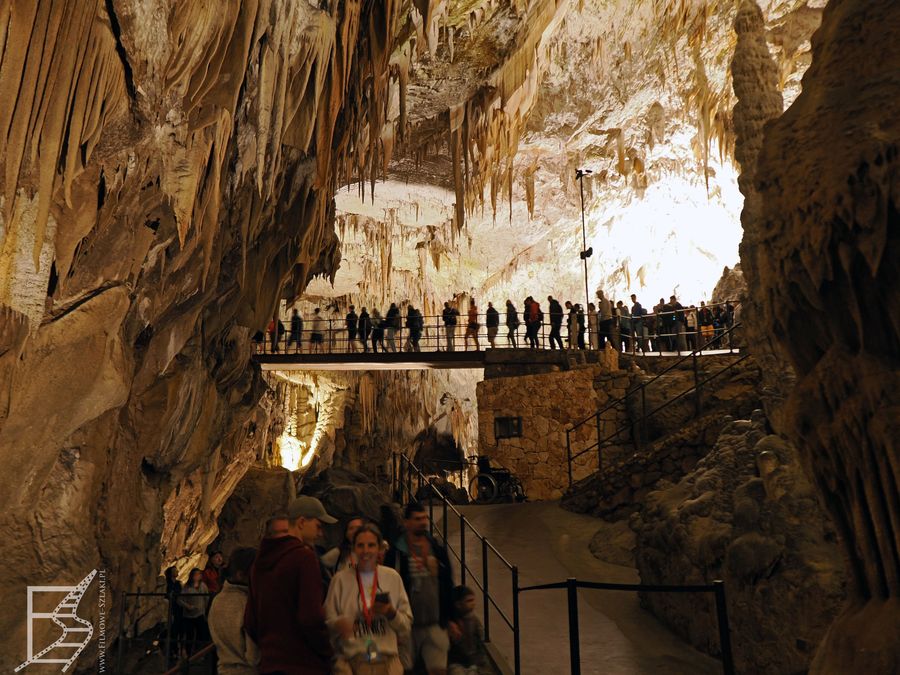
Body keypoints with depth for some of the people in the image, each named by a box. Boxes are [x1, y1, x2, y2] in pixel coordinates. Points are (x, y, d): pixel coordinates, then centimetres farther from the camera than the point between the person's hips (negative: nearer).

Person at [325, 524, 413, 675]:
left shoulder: (393, 577, 4)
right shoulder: (340, 578, 0)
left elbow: (407, 624, 7)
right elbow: (328, 621, 3)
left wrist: (391, 613, -11)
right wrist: (338, 624, -17)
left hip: (387, 662, 1)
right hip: (350, 661, 0)